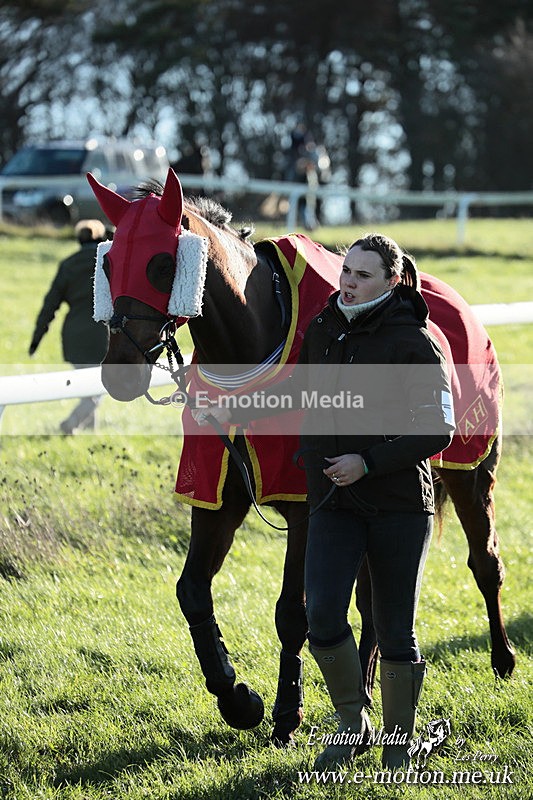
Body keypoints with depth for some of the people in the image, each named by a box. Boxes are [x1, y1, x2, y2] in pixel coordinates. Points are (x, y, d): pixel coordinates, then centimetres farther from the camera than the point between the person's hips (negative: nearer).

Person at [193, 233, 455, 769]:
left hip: (401, 502, -4)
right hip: (333, 500, 4)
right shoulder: (322, 331, 6)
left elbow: (438, 429, -11)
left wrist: (369, 461, -19)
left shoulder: (415, 344, -10)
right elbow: (291, 392, 22)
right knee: (322, 615, -11)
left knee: (395, 631, 3)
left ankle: (399, 742, 21)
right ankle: (354, 727, 10)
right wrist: (232, 414, 10)